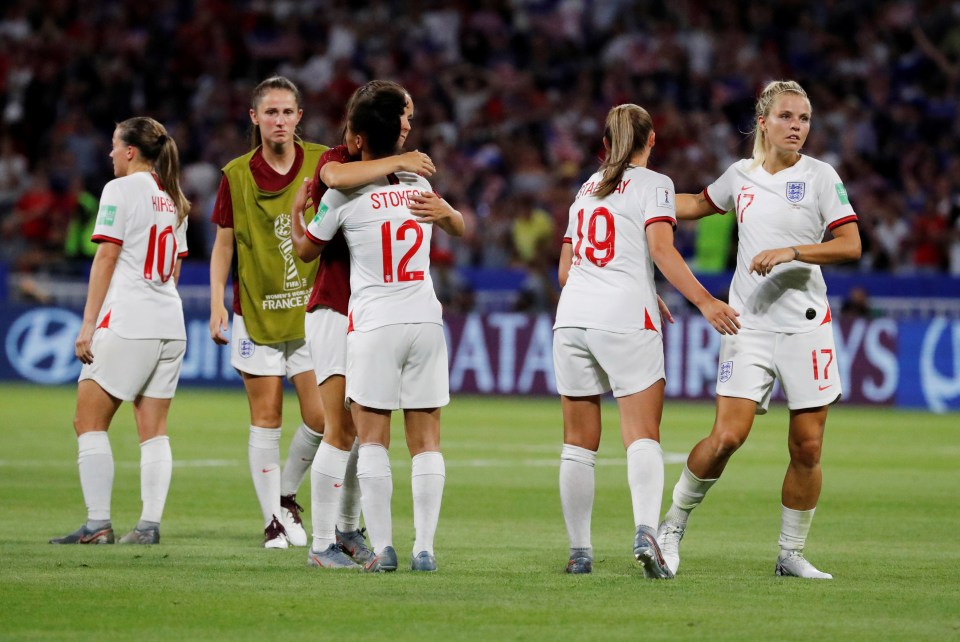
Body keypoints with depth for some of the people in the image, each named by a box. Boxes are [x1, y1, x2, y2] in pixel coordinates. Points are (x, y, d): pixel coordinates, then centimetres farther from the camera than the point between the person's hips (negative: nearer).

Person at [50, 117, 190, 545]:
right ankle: (150, 524, 0)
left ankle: (98, 524, -8)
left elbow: (107, 257, -9)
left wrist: (88, 324, -8)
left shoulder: (120, 189, -5)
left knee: (89, 422, -2)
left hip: (127, 322, -7)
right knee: (154, 431, 6)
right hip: (170, 325, 7)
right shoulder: (172, 199, 16)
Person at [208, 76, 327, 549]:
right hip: (256, 313, -1)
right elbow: (224, 243, 6)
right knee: (266, 418, 1)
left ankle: (287, 495, 21)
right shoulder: (236, 175, -1)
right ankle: (273, 521, 10)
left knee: (320, 416, -4)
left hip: (311, 311, 1)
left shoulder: (321, 164, -2)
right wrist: (217, 302, -2)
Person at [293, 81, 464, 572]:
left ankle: (382, 546, -7)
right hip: (425, 320, 4)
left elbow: (306, 250, 12)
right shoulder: (418, 183, 7)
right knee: (426, 440, 3)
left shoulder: (343, 195, -6)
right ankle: (424, 547, -1)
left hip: (375, 324, -4)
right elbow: (460, 229, 27)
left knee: (372, 438, 1)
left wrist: (298, 210, 27)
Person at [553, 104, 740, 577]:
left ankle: (579, 551, 8)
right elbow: (661, 250, -12)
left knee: (578, 444, 9)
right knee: (643, 436, -9)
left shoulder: (587, 189, 22)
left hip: (572, 316, 5)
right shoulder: (653, 184, 4)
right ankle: (645, 532, -30)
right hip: (624, 320, -5)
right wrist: (704, 302, -16)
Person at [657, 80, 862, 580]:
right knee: (727, 435, -13)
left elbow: (850, 245, -9)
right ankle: (673, 524, 7)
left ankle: (791, 554, 14)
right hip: (748, 323, 1)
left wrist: (790, 252, -19)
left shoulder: (820, 176, -1)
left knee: (807, 448, -1)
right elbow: (699, 204, 29)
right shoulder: (741, 175, 9)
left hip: (805, 324, -1)